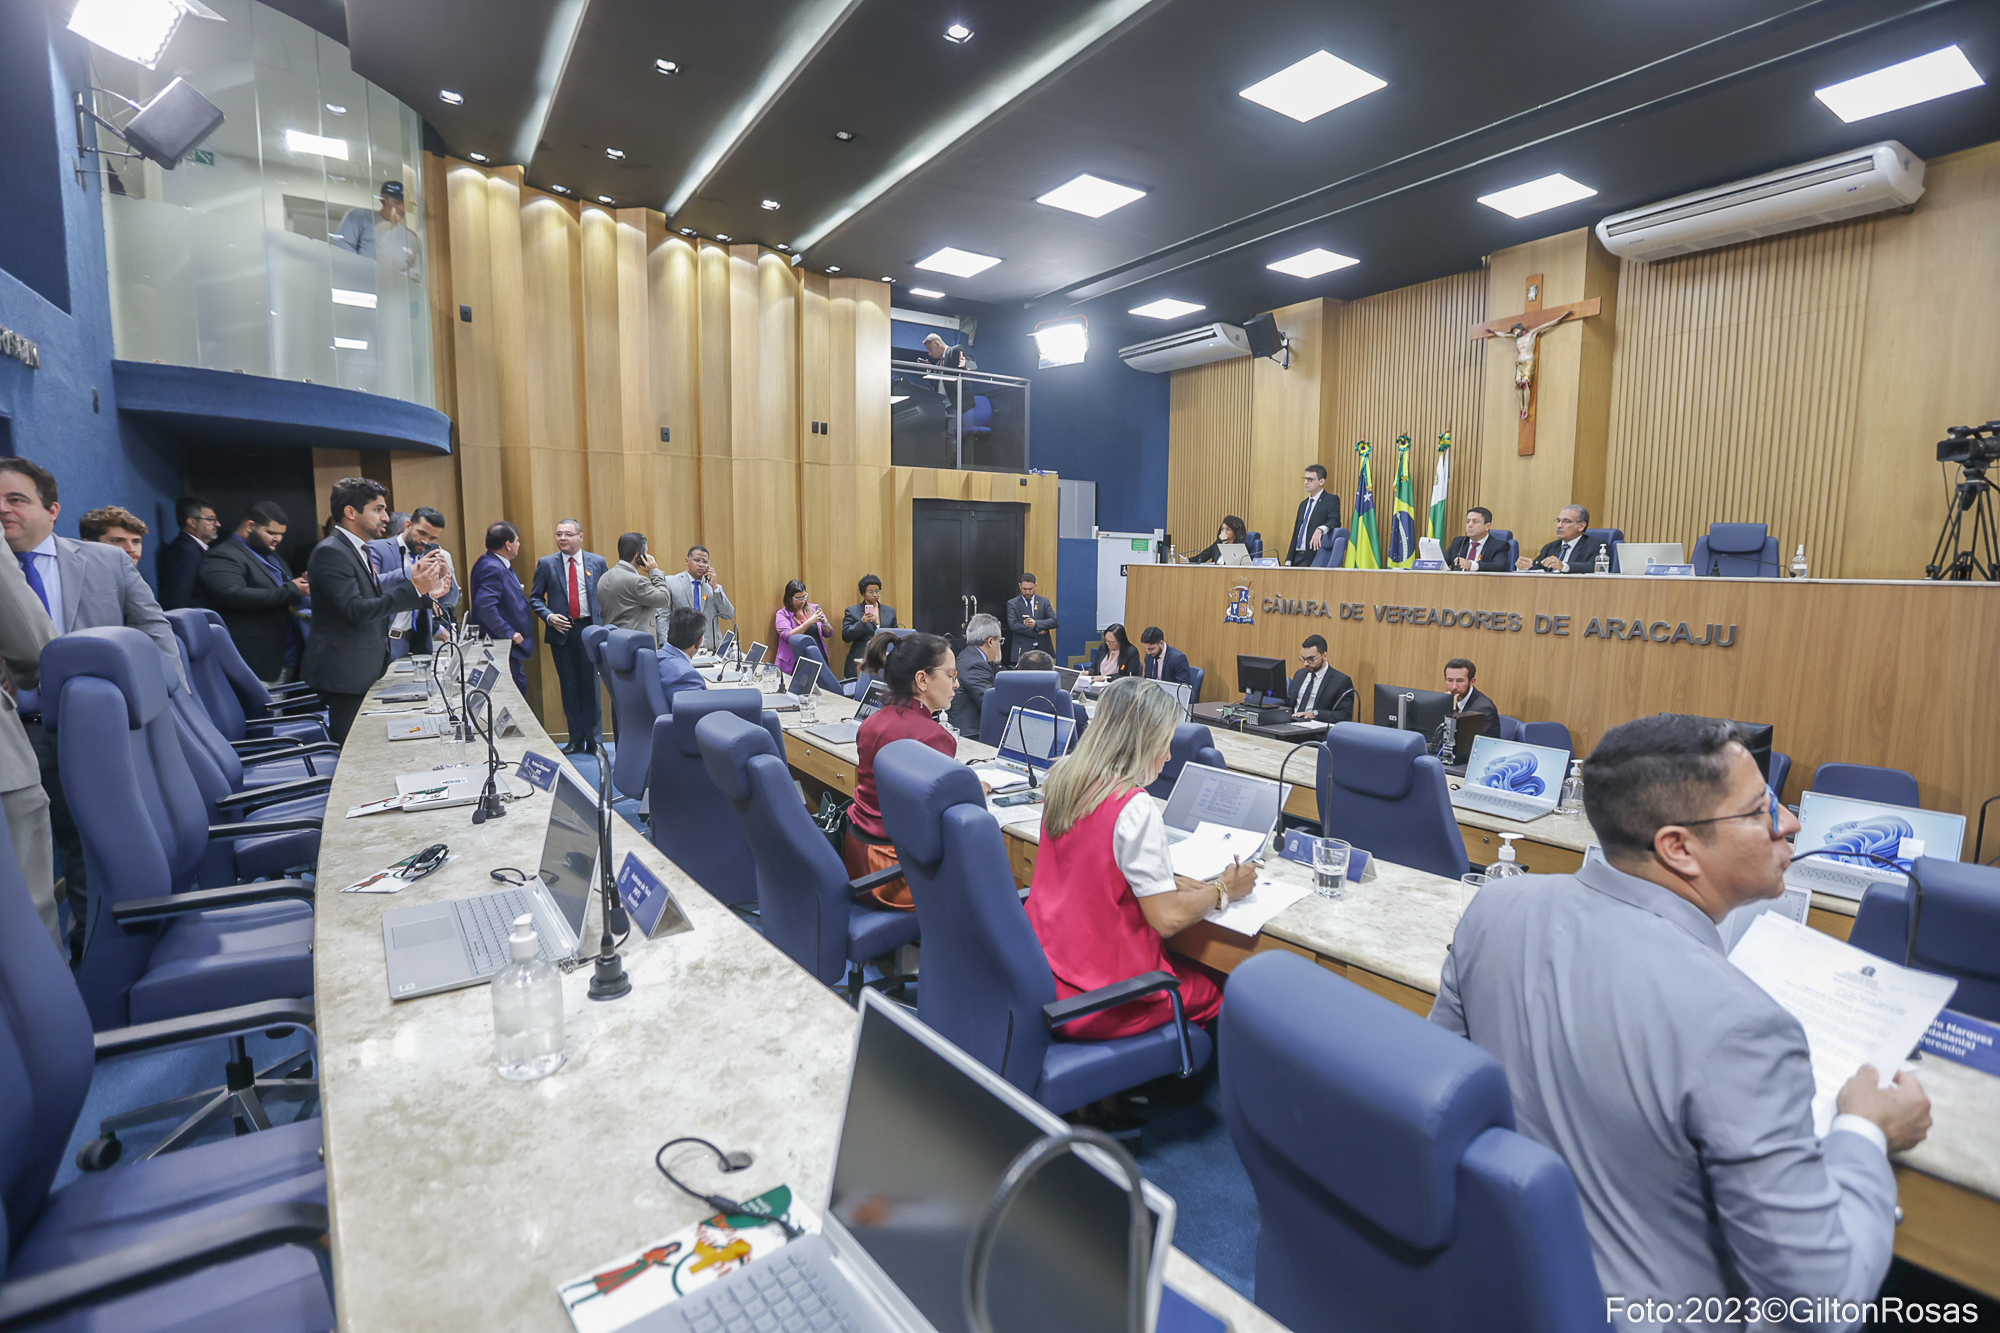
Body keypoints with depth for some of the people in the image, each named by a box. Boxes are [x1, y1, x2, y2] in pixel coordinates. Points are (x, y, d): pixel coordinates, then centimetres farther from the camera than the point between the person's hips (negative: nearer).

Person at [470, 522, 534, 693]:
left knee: (520, 690, 14)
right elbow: (484, 606, -28)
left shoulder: (498, 565, 13)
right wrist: (509, 634, -23)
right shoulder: (492, 568, -19)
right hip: (503, 650, -10)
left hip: (510, 648, 10)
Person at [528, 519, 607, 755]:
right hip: (562, 631, 1)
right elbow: (535, 597, 9)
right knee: (569, 687, 7)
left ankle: (593, 741, 11)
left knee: (591, 686, 1)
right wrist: (549, 616, -8)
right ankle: (576, 740, 17)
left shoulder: (597, 562, 4)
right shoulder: (546, 564, 4)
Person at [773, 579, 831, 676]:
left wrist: (824, 622, -5)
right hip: (796, 663, -3)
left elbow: (828, 634, 16)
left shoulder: (813, 608, 14)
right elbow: (788, 637, -12)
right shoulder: (782, 614, 4)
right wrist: (809, 622, -15)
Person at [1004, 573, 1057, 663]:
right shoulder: (1012, 603, 5)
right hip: (1022, 651, -2)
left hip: (1043, 649, 2)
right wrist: (1036, 632, -11)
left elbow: (1054, 621, 0)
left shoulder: (1044, 602, 10)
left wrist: (1036, 623, -17)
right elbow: (1013, 625, -8)